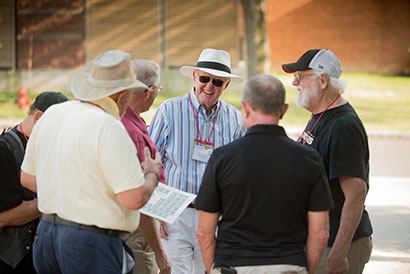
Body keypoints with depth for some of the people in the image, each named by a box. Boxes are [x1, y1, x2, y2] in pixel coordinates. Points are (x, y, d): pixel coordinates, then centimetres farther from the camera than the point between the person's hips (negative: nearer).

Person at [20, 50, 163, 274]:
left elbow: (28, 178, 18)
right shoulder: (109, 127, -17)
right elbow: (135, 199, -19)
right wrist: (152, 174, 2)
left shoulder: (51, 115, 7)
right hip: (92, 246, -8)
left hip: (46, 231, 8)